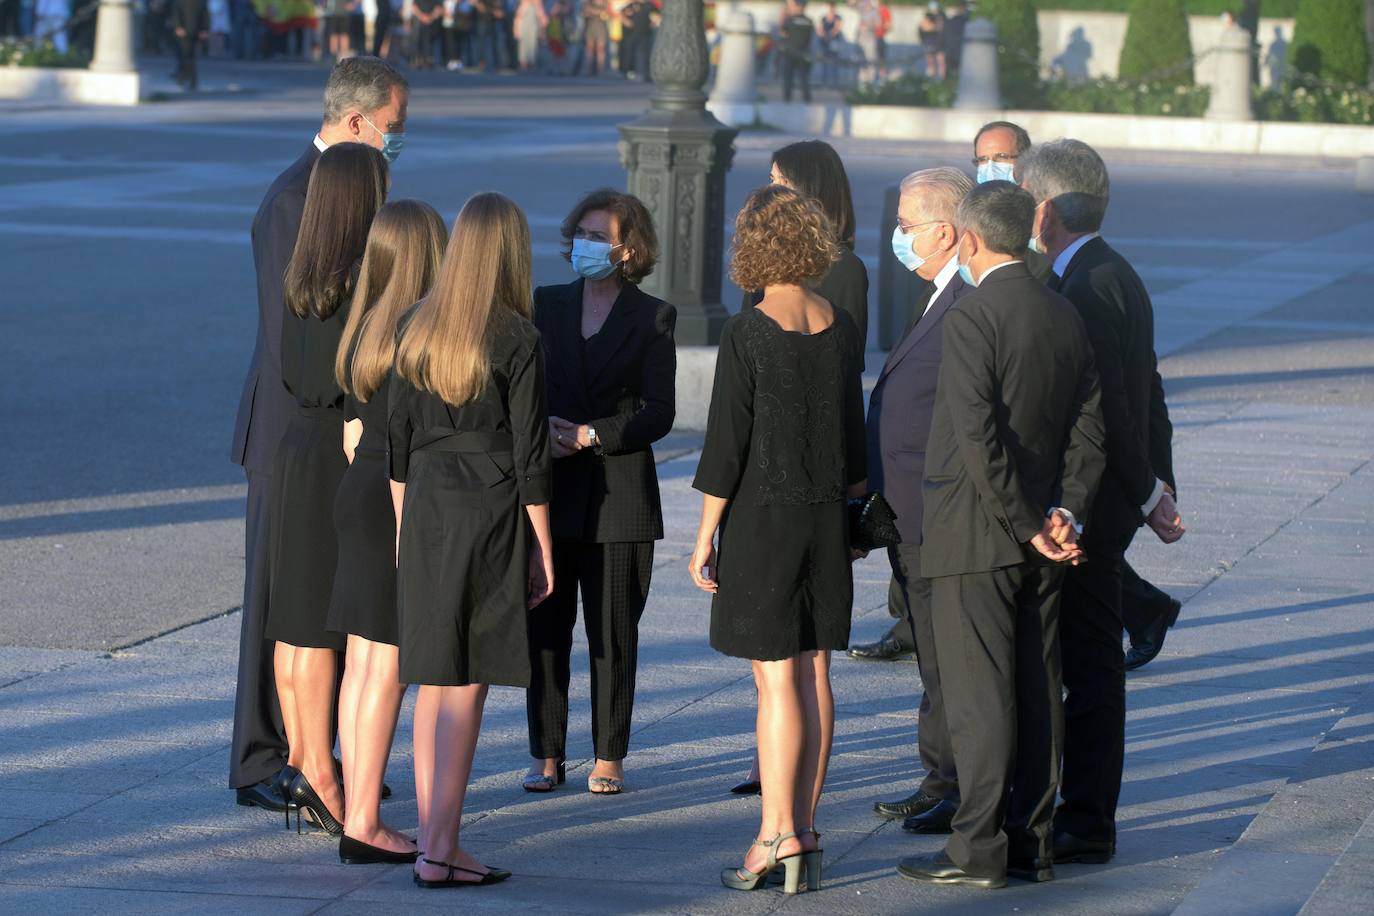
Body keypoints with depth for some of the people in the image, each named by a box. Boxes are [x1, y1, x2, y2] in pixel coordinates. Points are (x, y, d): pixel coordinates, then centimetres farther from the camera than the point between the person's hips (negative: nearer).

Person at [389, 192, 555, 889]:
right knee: (468, 685, -2)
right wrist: (542, 548, -2)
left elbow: (397, 439, 9)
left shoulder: (418, 330, 5)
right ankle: (440, 851, -2)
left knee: (433, 682, 11)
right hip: (490, 516, -5)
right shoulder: (516, 340, -10)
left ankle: (433, 839, 15)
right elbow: (528, 454, -8)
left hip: (425, 511, 5)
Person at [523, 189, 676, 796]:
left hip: (619, 496, -2)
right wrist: (539, 429, -9)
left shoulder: (652, 318, 2)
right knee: (544, 628, 1)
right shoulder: (545, 306, 11)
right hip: (549, 494, 2)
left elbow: (658, 413, -4)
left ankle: (608, 758, 11)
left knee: (613, 635, 2)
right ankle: (546, 756, 10)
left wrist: (589, 435, -15)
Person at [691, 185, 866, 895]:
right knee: (813, 674, 9)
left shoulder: (747, 333, -13)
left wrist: (704, 536, -6)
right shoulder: (841, 329, 3)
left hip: (762, 517, -5)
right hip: (826, 517, 5)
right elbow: (852, 433, 10)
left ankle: (777, 836, -5)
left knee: (775, 678, -4)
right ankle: (804, 835, 14)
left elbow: (726, 442, -12)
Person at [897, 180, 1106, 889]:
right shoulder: (1065, 317, 9)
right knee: (1036, 688, 10)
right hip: (1041, 542, 7)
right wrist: (1066, 512, -1)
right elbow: (1089, 427, 7)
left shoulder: (972, 318, -15)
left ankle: (979, 849, -2)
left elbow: (979, 437, -20)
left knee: (978, 691, -4)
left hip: (976, 536, -7)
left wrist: (1030, 527, -14)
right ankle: (1030, 843, 15)